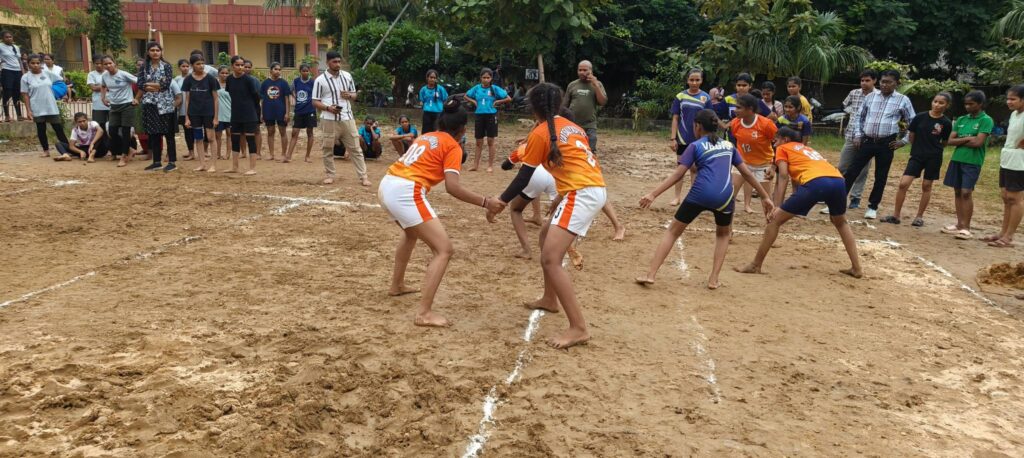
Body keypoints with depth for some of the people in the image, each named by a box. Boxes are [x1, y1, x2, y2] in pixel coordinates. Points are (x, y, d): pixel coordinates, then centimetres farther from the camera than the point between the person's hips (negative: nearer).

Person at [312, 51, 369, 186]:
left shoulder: (347, 76, 8)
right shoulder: (320, 80, -4)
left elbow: (354, 94, 17)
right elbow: (315, 101, -2)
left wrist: (349, 95, -7)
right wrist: (328, 108, -19)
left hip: (347, 118, 3)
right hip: (330, 120, -3)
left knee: (355, 148, 2)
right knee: (328, 149, 5)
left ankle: (363, 176, 3)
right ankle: (329, 175, 19)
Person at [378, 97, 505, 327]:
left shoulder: (425, 137, 23)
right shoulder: (453, 146, 2)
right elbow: (452, 187, -10)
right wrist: (485, 202, -6)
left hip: (386, 185, 9)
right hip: (406, 192, -9)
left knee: (411, 232, 36)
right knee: (443, 250, -5)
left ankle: (397, 285, 47)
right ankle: (424, 313, -13)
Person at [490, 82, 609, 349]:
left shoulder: (540, 133, -2)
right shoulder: (571, 126, 20)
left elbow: (523, 177, -1)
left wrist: (500, 202, 7)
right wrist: (562, 197, 30)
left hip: (582, 194, -9)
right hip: (595, 189, 9)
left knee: (551, 259, -13)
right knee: (547, 237, 26)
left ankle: (578, 328, -17)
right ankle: (550, 299, 37)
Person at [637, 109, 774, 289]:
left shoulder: (695, 146, 10)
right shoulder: (728, 145, 22)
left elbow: (678, 174, -1)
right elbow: (747, 173, 20)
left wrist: (653, 194, -4)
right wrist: (765, 197, 26)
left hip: (700, 194, -3)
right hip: (724, 196, 3)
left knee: (673, 231, 12)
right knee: (723, 234, 30)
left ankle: (650, 275, 4)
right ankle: (714, 279, 19)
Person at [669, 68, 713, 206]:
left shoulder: (706, 98, -3)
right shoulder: (680, 96, -2)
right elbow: (675, 119, 0)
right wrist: (673, 138, -5)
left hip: (699, 139, 0)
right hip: (683, 138, 1)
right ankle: (678, 197, 15)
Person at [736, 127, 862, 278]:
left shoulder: (782, 149, 21)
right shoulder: (808, 149, 39)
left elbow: (783, 176, 7)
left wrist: (777, 207, 1)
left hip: (816, 183, -6)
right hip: (838, 180, 6)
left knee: (775, 220, 8)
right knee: (841, 222, 34)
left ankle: (755, 265, 10)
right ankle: (856, 268, 29)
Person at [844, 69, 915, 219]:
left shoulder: (903, 100, -1)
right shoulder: (870, 97, 6)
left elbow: (913, 123, 5)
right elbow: (860, 116, 15)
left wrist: (904, 141, 0)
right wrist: (857, 135, 6)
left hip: (886, 144, -2)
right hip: (867, 141, 2)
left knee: (880, 177, 6)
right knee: (851, 171, -2)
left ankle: (873, 207, 19)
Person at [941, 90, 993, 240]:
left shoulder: (986, 120, -5)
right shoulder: (961, 120, 11)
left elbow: (978, 142, -15)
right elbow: (950, 141, 5)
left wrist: (960, 141, -4)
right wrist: (967, 139, -9)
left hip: (972, 162, -6)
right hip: (956, 160, 6)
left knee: (966, 193, -10)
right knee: (957, 192, 9)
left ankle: (966, 228, -5)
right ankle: (959, 224, 17)